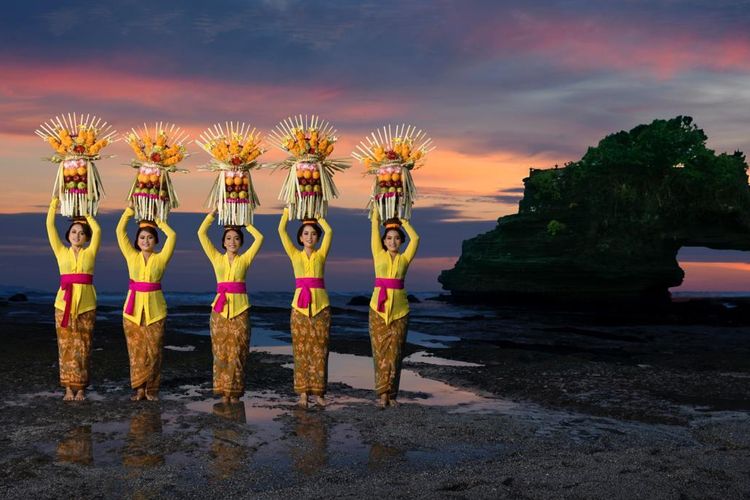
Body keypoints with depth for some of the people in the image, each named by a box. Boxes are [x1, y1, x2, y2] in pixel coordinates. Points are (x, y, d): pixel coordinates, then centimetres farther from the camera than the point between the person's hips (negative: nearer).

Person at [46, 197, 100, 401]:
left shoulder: (90, 253, 6)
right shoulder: (61, 252, 9)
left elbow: (97, 231, -4)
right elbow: (50, 228, 5)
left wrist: (86, 213, 7)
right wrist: (53, 205, 5)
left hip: (86, 304, -1)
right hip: (64, 302, 1)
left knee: (83, 346, 1)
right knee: (66, 345, 1)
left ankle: (80, 388, 7)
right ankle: (69, 387, 6)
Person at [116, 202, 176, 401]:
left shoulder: (161, 258, 2)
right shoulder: (132, 257, 6)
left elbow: (172, 236, -8)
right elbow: (120, 232, 3)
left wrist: (158, 220, 3)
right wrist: (130, 209, 3)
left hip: (155, 309, -1)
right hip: (133, 308, 1)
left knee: (154, 350, 1)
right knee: (136, 350, 3)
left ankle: (151, 389, 10)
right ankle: (139, 388, 11)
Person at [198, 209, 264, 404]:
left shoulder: (245, 259, 6)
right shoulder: (217, 258, 8)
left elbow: (259, 238, -2)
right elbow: (201, 233, 4)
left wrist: (245, 223, 8)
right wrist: (213, 211, 6)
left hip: (240, 309, -1)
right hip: (220, 308, 1)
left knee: (237, 352, -1)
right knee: (221, 352, 1)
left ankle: (235, 392, 6)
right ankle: (223, 392, 7)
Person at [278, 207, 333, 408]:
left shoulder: (321, 255, 8)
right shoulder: (295, 255, 8)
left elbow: (329, 231, -2)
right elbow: (281, 230, 4)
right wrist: (288, 209, 10)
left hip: (321, 305, 0)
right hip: (300, 306, 0)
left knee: (319, 349, 1)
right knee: (301, 349, 0)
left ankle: (318, 392, 7)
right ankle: (302, 392, 5)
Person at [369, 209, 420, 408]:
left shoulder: (404, 258, 7)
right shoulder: (379, 255, 7)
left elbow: (415, 238, 0)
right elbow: (374, 233, 7)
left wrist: (404, 222, 11)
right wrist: (376, 217, 16)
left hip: (399, 309, 1)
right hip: (379, 308, -1)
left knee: (395, 352, 2)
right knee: (380, 350, -3)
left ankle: (391, 394, 6)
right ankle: (382, 393, -2)